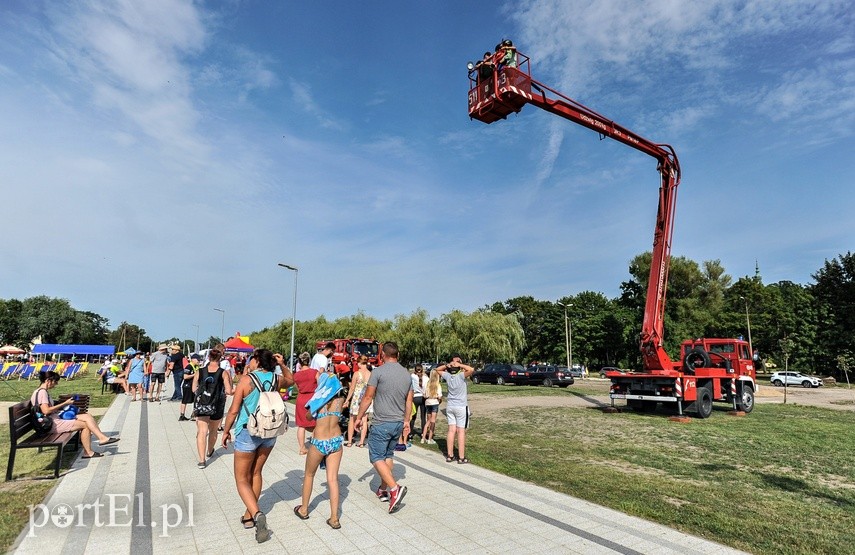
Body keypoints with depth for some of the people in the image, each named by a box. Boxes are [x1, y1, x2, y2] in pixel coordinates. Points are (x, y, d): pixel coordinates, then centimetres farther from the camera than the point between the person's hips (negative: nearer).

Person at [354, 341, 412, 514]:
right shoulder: (407, 374, 6)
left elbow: (368, 397, -10)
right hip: (399, 423, 6)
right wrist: (406, 421, 21)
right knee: (388, 455, 18)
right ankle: (383, 490, 24)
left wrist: (359, 417, 1)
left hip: (382, 423, -6)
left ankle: (395, 488, -12)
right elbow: (409, 401, 11)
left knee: (377, 457, 2)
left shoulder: (378, 371, -12)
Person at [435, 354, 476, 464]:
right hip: (461, 406, -5)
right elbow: (471, 369, -32)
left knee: (451, 430, 9)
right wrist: (460, 365, -21)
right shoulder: (461, 376, -17)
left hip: (450, 406, 5)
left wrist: (446, 365, -4)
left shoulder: (447, 376, -4)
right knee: (461, 431, -1)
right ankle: (461, 458, 2)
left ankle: (450, 456, 13)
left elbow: (437, 370, 12)